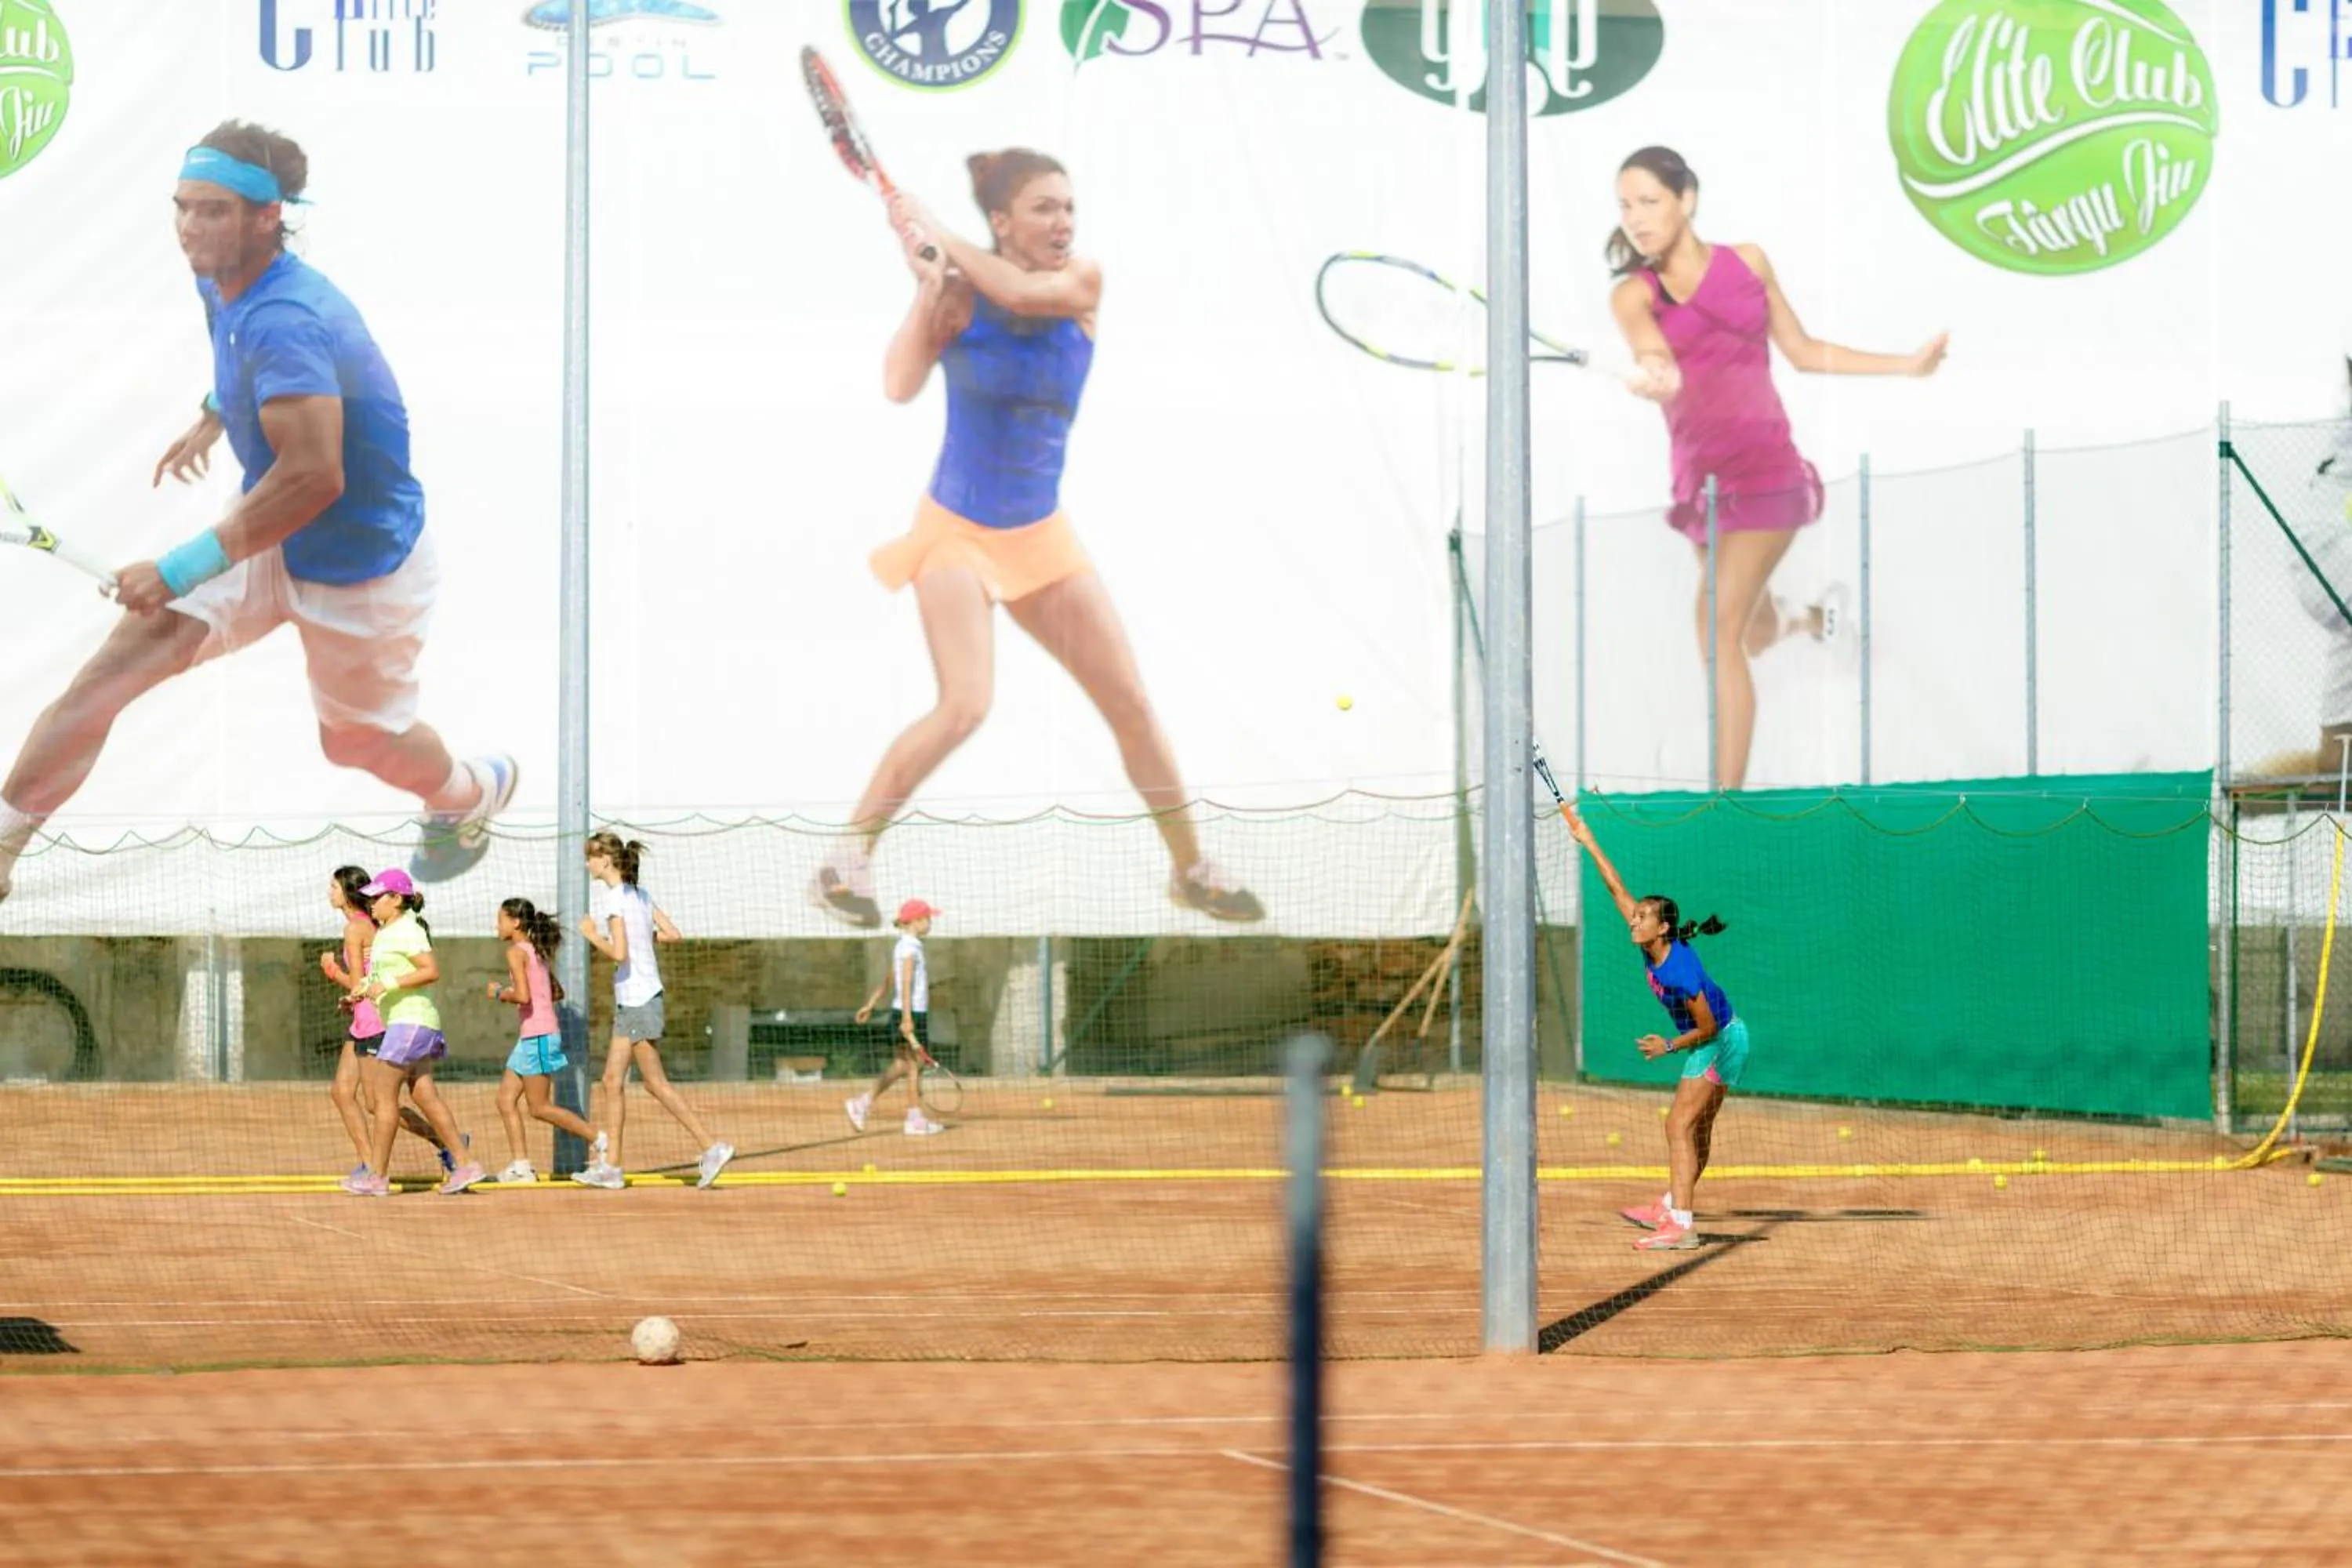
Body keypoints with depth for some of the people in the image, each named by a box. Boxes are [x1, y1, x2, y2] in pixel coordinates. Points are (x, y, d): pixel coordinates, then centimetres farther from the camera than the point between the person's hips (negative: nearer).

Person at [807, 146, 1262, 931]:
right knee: (965, 706, -22)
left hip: (1041, 536, 4)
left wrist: (934, 233, -17)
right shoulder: (958, 295, -10)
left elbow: (1022, 291, -24)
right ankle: (846, 861, -11)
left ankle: (1191, 868, 21)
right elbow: (900, 386, -24)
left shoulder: (1082, 284, -3)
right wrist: (928, 283, -28)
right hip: (957, 532, -4)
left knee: (1132, 706, 4)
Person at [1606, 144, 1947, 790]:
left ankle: (1727, 796, -15)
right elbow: (1654, 352, -23)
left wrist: (1905, 365, 17)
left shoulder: (1747, 261, 4)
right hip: (1700, 475, 3)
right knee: (1752, 634, 19)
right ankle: (1812, 615, 58)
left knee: (1719, 629, -17)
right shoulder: (1634, 294, 0)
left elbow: (1801, 349, 15)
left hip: (1765, 470, -3)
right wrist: (1659, 375, -47)